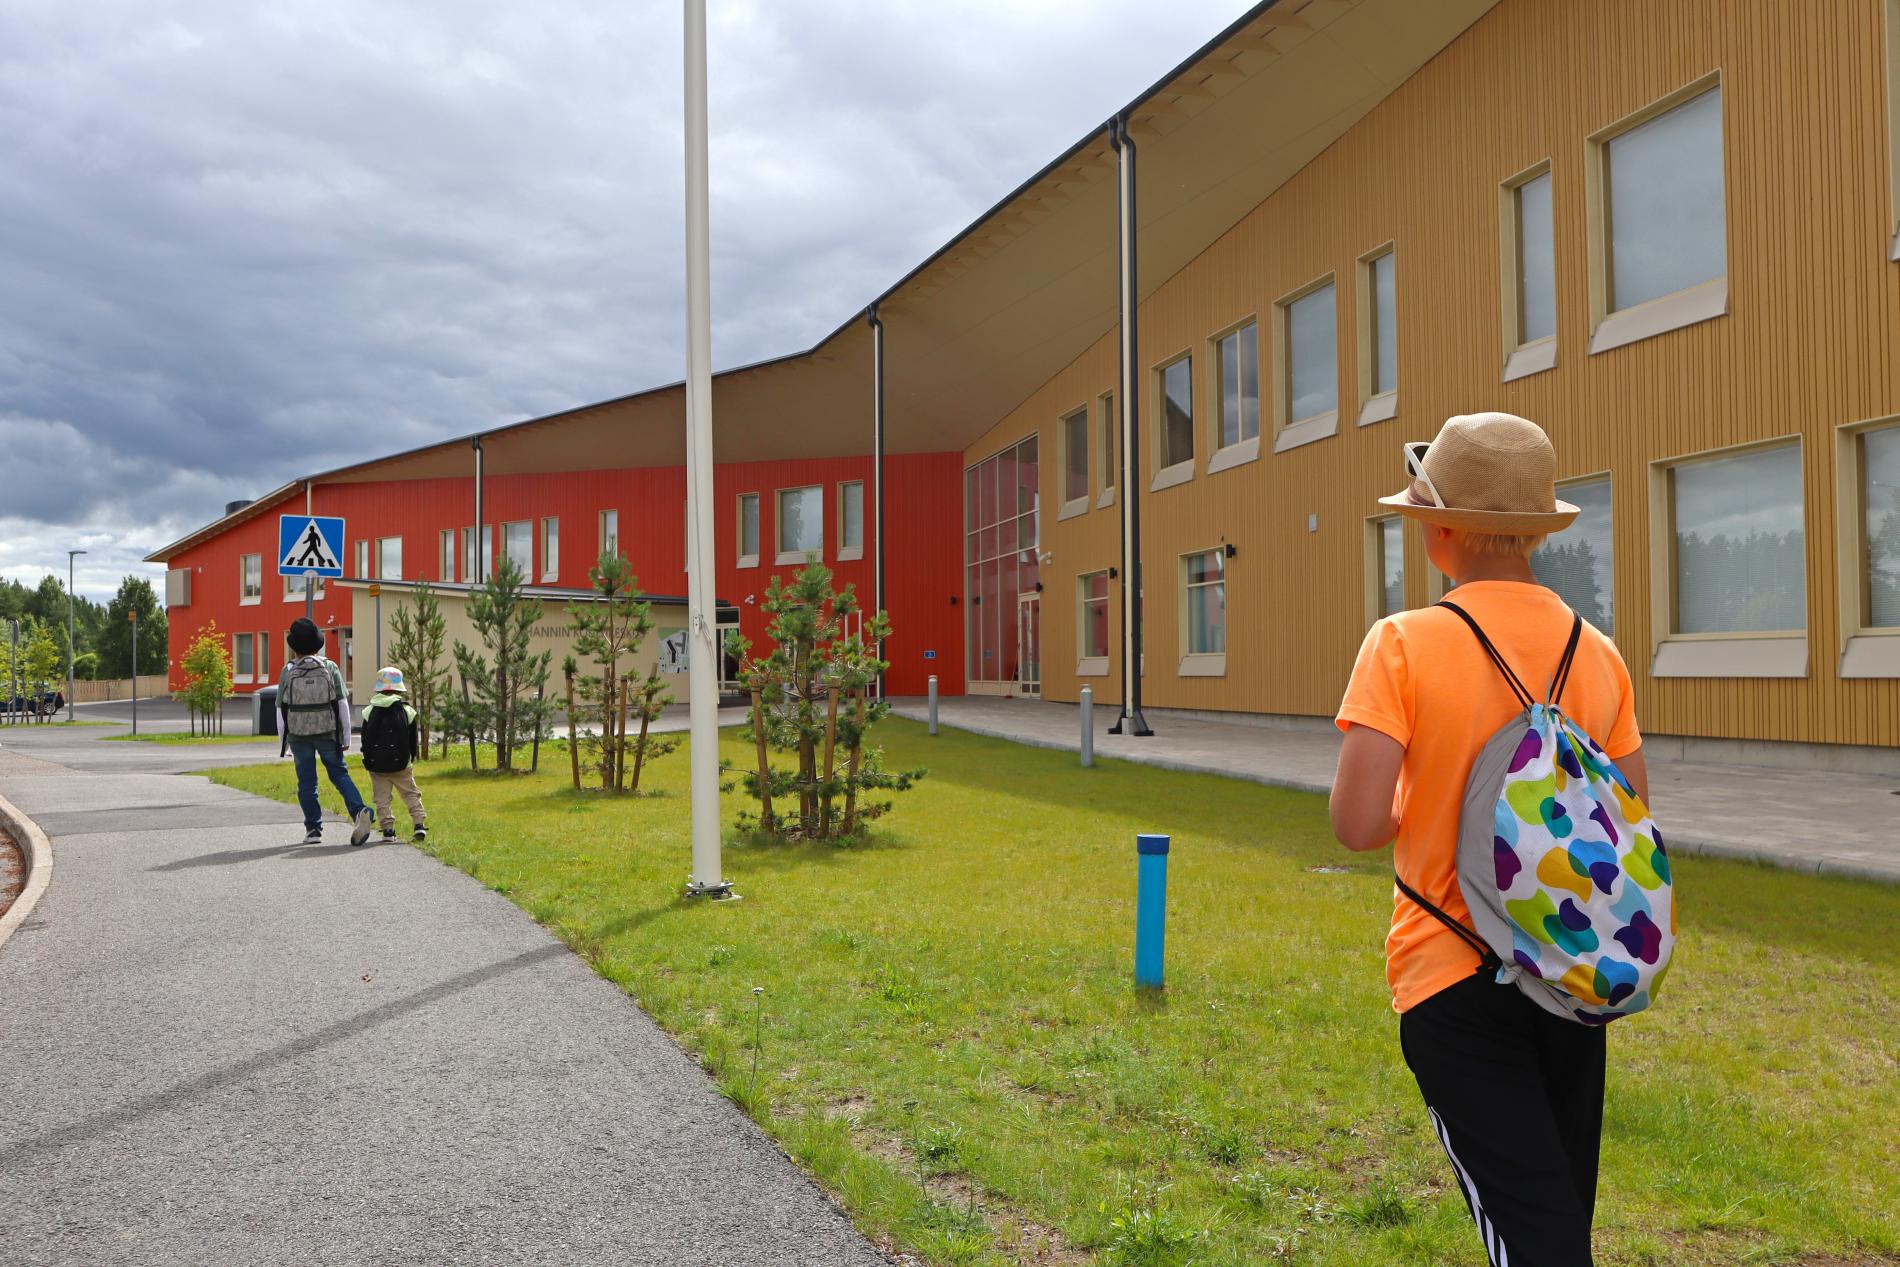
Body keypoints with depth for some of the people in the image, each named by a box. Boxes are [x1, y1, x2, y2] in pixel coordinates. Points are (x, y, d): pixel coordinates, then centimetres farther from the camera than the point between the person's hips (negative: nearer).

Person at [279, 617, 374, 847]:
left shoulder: (288, 671, -2)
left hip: (299, 734, 0)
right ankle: (358, 811, -16)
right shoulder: (330, 668, -1)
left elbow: (281, 709, 0)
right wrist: (345, 737, 4)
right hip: (327, 732, 0)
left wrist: (284, 742, 10)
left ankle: (313, 829, 10)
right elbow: (343, 704, -2)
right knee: (339, 773, 7)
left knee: (306, 782, 8)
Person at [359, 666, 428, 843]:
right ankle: (419, 825, 1)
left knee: (382, 798, 6)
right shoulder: (407, 711, -3)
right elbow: (414, 739, 2)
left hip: (376, 764, 0)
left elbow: (365, 740, 3)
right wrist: (412, 757, 16)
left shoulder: (369, 712, -1)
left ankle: (388, 829, 1)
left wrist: (368, 760, 13)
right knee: (411, 794, 10)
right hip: (401, 764, 0)